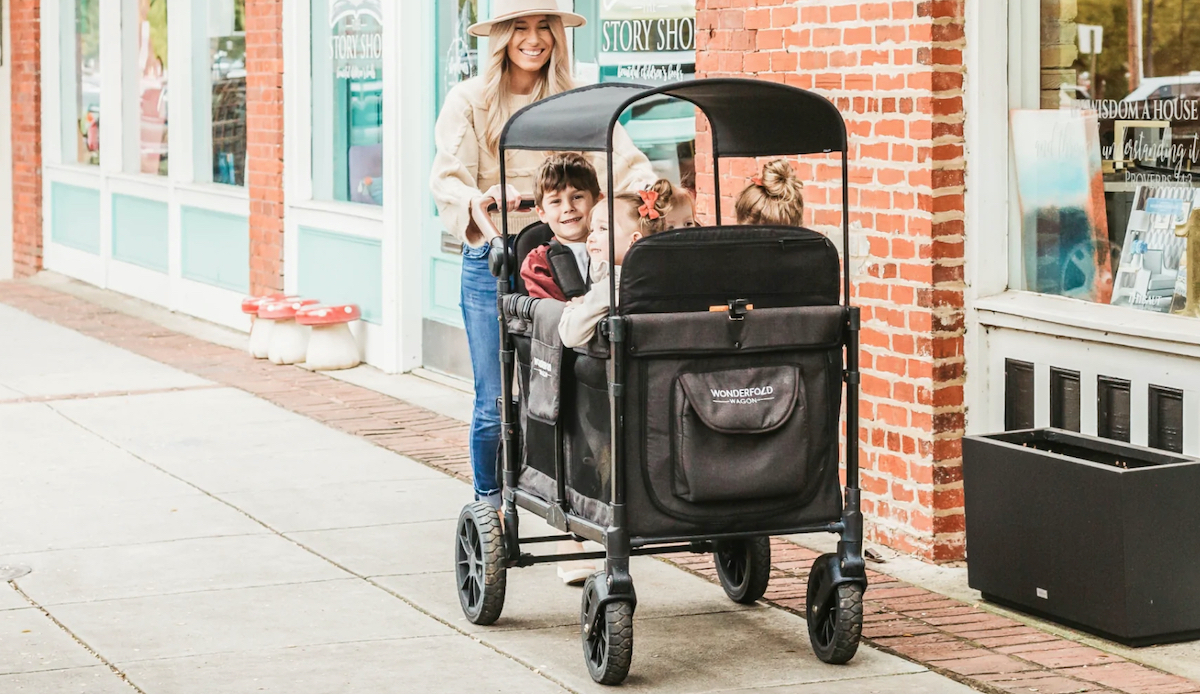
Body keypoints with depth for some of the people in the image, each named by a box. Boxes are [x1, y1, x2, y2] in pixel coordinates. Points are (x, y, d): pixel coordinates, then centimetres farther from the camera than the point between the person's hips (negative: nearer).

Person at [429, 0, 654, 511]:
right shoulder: (469, 101, 1)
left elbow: (623, 160, -5)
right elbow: (447, 181, -9)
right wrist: (480, 200, -32)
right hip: (491, 262, -2)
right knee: (494, 404, -1)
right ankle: (487, 506, 16)